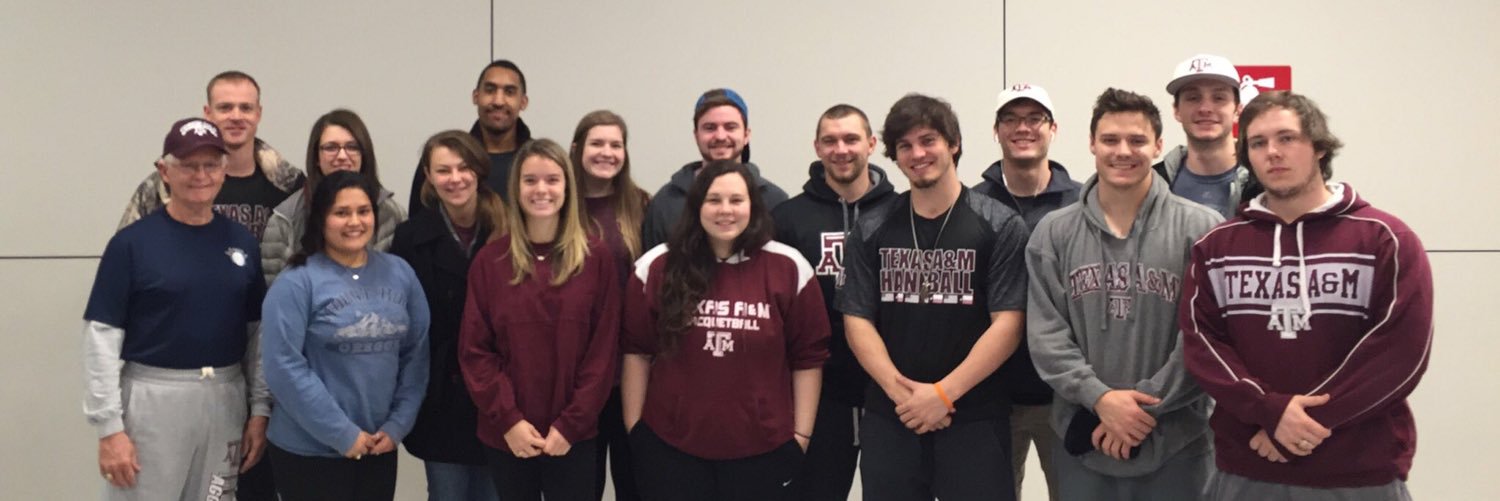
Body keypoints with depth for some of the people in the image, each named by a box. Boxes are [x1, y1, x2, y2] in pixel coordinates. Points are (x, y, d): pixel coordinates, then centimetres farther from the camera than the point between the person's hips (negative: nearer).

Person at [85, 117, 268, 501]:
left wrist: (260, 409, 3)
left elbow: (258, 332, 8)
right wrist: (109, 426, -11)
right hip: (152, 400, -3)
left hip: (226, 400, 3)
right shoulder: (133, 242, -5)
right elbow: (102, 336, -7)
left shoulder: (243, 242, 6)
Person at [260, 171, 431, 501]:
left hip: (379, 446, 4)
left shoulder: (400, 273, 4)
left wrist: (397, 425, -4)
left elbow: (416, 354, 4)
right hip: (310, 449, -4)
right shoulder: (297, 283, -10)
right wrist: (343, 434, -15)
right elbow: (285, 368, -15)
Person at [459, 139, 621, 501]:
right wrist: (508, 420, -10)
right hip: (505, 435, 1)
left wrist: (571, 424, -9)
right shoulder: (490, 260, 1)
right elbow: (474, 350, -1)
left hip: (573, 435, -1)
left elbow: (603, 350, -3)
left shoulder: (596, 258, -1)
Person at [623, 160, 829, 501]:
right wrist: (634, 427, 3)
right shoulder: (657, 267, -1)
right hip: (669, 445, 0)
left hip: (762, 448, 0)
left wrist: (801, 434, 0)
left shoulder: (788, 268, -3)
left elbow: (807, 357, 0)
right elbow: (637, 352, 3)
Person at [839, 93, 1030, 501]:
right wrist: (899, 391, -11)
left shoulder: (1000, 226, -1)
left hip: (974, 417, -2)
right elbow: (857, 320, 3)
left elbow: (1007, 324, -7)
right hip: (888, 419, 3)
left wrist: (943, 393, -14)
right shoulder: (871, 232, 7)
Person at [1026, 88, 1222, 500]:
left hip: (1174, 445, -1)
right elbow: (1046, 335, -3)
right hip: (1082, 441, 2)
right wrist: (1099, 398, -15)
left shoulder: (1201, 229, -3)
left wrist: (1148, 408, -13)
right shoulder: (1054, 233, 3)